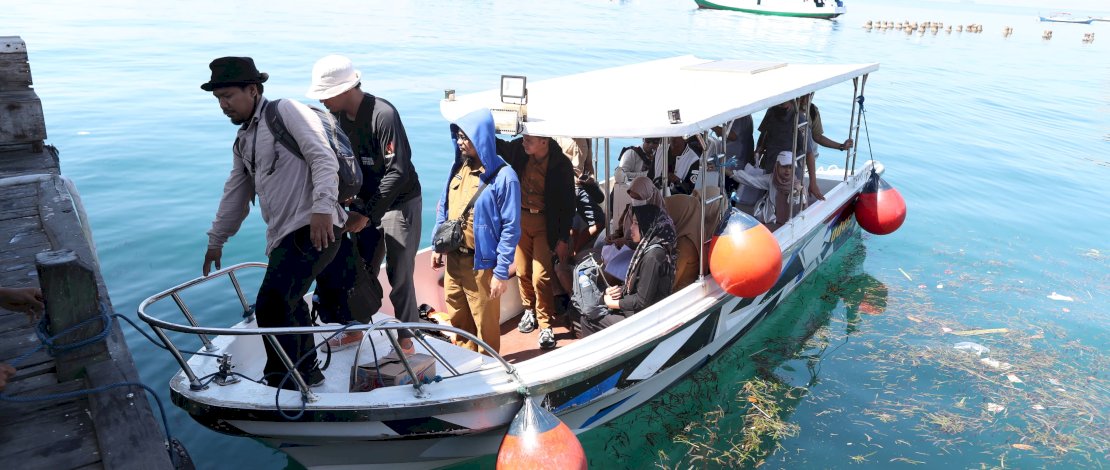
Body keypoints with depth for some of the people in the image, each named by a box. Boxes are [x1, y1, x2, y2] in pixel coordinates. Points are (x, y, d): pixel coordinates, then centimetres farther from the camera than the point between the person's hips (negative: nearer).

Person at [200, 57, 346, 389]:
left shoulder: (286, 111, -3)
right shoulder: (243, 140, 23)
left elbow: (323, 158, -15)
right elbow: (235, 195, 31)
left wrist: (322, 207, -26)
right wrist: (216, 240, 36)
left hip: (313, 228, -10)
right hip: (284, 235, 10)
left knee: (271, 308, -15)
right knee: (288, 305, 18)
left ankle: (281, 385, -2)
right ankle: (307, 372, 35)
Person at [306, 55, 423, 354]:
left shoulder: (383, 115, -24)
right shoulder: (338, 116, -1)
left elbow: (398, 172, -26)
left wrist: (366, 214, -24)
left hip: (399, 203, -7)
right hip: (364, 202, 7)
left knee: (399, 277, -1)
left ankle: (406, 342, 13)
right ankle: (355, 329, 31)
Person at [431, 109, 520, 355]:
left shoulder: (503, 176, -15)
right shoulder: (457, 168, 4)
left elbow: (511, 228, -15)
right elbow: (443, 209, 15)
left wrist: (501, 272, -16)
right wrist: (438, 247, 13)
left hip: (481, 263, -6)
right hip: (453, 259, 7)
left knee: (485, 325, 8)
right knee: (457, 320, 20)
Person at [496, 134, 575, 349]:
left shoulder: (561, 165, -17)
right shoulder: (518, 149, -7)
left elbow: (568, 204, -10)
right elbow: (498, 146, 14)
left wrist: (563, 239, -9)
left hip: (544, 222, -4)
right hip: (520, 217, 4)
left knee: (540, 276, -7)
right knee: (523, 271, 12)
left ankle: (545, 325, 8)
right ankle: (529, 309, 36)